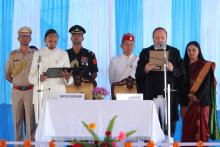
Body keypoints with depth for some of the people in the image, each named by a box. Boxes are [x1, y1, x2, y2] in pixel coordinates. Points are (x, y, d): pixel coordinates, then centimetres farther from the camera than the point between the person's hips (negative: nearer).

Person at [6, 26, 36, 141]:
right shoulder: (13, 55, 10)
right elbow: (7, 75, 14)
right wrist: (16, 83, 4)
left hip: (30, 91, -2)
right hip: (16, 91, 2)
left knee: (30, 119, -4)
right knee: (17, 119, 3)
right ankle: (18, 142, 9)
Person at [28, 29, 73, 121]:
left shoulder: (63, 54, 8)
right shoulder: (38, 54, 7)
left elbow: (70, 81, 5)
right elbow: (31, 77, 3)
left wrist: (67, 77, -18)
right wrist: (38, 78, -18)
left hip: (58, 93, 0)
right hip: (41, 94, 0)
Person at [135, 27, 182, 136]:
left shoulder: (175, 52, 10)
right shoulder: (145, 53, 9)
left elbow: (181, 72, 2)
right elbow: (138, 74, 4)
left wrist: (172, 69, -18)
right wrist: (145, 70, -17)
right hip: (150, 95, 0)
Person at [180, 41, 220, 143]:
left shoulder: (205, 65, -2)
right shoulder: (186, 66, 13)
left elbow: (206, 83, -10)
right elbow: (184, 84, 14)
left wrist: (196, 96, -16)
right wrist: (189, 94, -1)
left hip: (201, 101, -5)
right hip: (188, 102, 5)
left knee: (199, 127, -8)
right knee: (188, 128, 1)